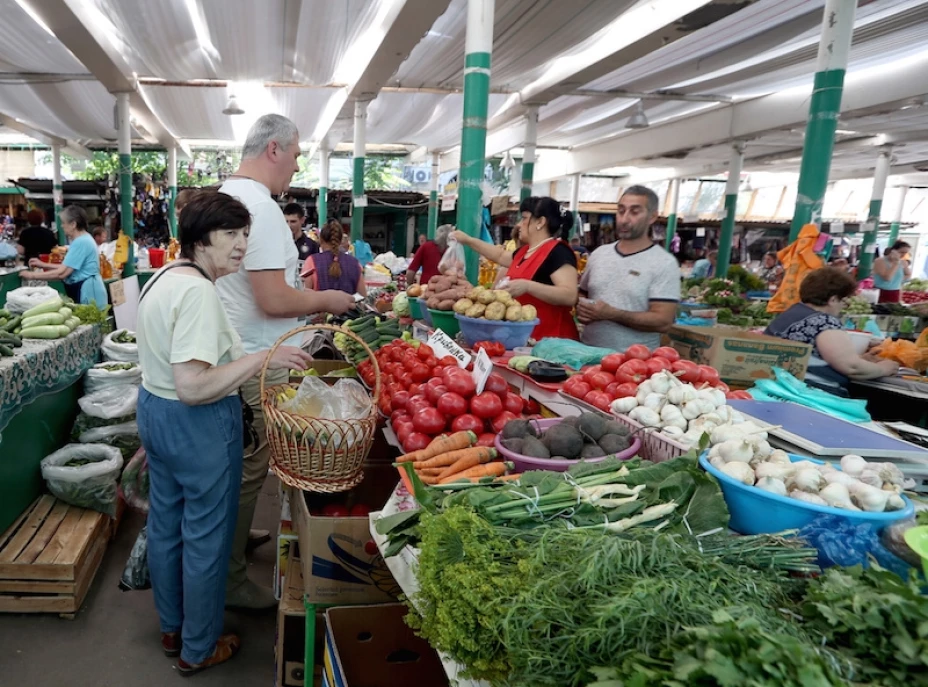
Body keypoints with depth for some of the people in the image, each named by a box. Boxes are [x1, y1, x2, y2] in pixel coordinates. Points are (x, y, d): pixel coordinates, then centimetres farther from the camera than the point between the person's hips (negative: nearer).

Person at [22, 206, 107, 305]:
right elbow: (67, 268, 21)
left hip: (87, 292, -11)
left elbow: (62, 274, -21)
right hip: (82, 291, 11)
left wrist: (33, 275, -11)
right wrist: (43, 265, 16)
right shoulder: (82, 240, 15)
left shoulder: (81, 242, -19)